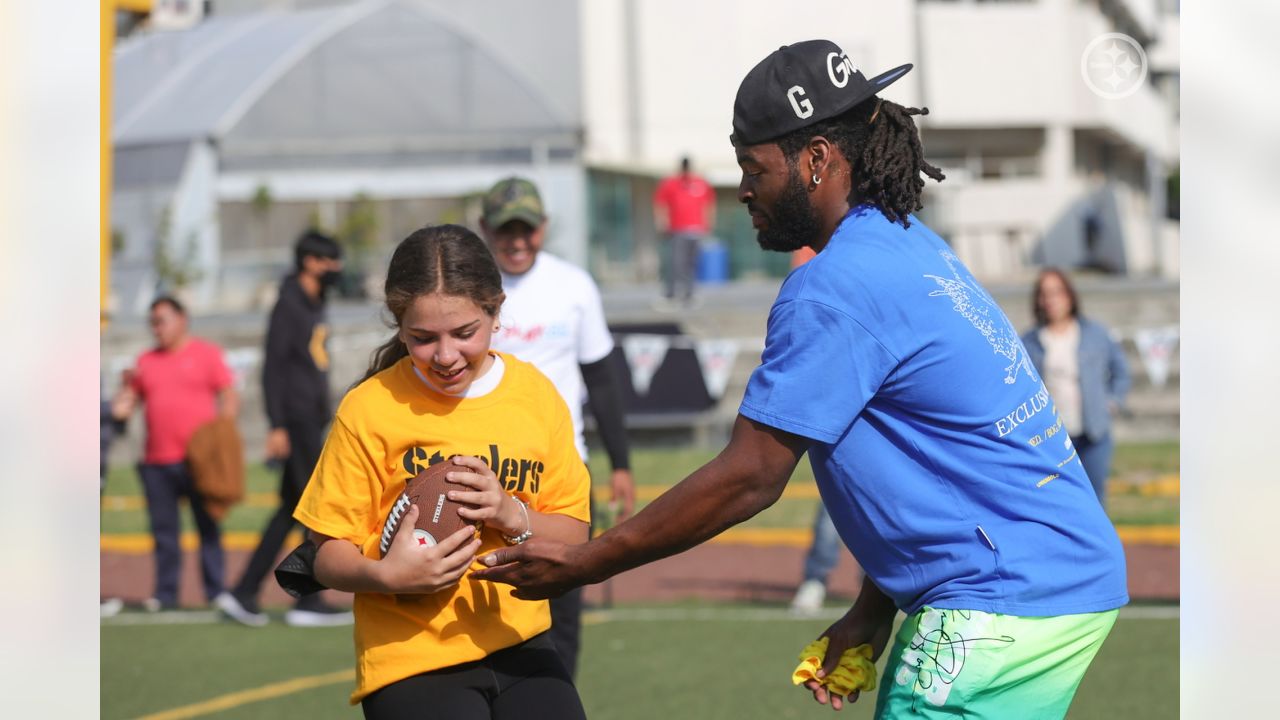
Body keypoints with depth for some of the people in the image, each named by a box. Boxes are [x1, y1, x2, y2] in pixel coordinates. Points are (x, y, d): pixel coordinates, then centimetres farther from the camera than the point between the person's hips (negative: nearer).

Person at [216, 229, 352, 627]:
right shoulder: (288, 305, -11)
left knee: (290, 510, 8)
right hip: (296, 420, -9)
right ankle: (309, 602, -3)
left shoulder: (314, 306, 18)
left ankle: (243, 594, 9)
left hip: (312, 420, 9)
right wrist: (277, 427, -21)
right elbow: (272, 366, -16)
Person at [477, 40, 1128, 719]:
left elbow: (748, 477, -15)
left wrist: (581, 564, -8)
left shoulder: (836, 288, -16)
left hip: (1006, 607, -10)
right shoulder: (910, 247, 14)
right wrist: (870, 615, 18)